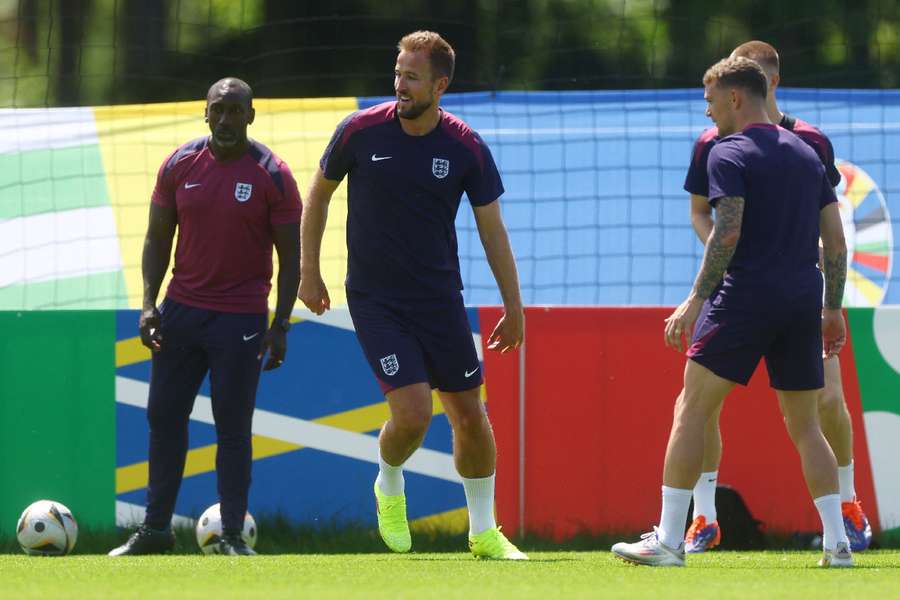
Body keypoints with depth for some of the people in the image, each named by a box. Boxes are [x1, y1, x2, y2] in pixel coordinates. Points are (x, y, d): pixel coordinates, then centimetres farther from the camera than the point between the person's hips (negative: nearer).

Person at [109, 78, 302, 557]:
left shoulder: (273, 176, -6)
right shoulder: (179, 166, 4)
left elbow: (291, 256, -3)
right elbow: (158, 238, 10)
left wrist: (280, 325, -9)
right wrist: (149, 303, -1)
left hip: (241, 319, -4)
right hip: (181, 310, 4)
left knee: (233, 427, -3)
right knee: (164, 416, 5)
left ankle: (232, 536, 4)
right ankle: (155, 529, 13)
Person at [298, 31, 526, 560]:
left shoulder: (467, 149, -7)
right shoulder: (361, 131, -9)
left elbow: (493, 231, 2)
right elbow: (319, 194, 7)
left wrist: (514, 309, 2)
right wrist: (310, 272, 5)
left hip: (440, 298, 2)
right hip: (374, 299, -2)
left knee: (470, 413, 4)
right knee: (412, 412, -16)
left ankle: (484, 532, 21)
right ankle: (389, 487, 17)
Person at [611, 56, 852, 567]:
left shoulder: (730, 154, -5)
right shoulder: (806, 154, 16)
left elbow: (727, 234, -16)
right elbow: (836, 242, 14)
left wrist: (695, 301, -14)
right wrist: (833, 309, 19)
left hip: (744, 296, -6)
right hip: (802, 302, 6)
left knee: (691, 411, -1)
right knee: (805, 426, 12)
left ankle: (668, 540, -6)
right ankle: (838, 543, 3)